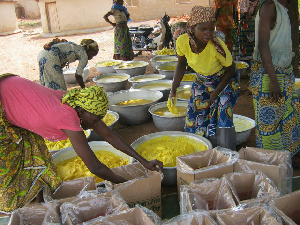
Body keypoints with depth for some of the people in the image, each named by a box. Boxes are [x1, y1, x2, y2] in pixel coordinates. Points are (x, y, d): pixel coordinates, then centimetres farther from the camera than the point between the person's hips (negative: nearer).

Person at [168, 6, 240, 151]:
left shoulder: (217, 46, -36)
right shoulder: (182, 42, -25)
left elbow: (230, 70, -17)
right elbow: (181, 64, -4)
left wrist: (215, 93, -17)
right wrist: (173, 91, -8)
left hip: (225, 81, -4)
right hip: (202, 80, 4)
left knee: (222, 117, -13)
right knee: (195, 119, 4)